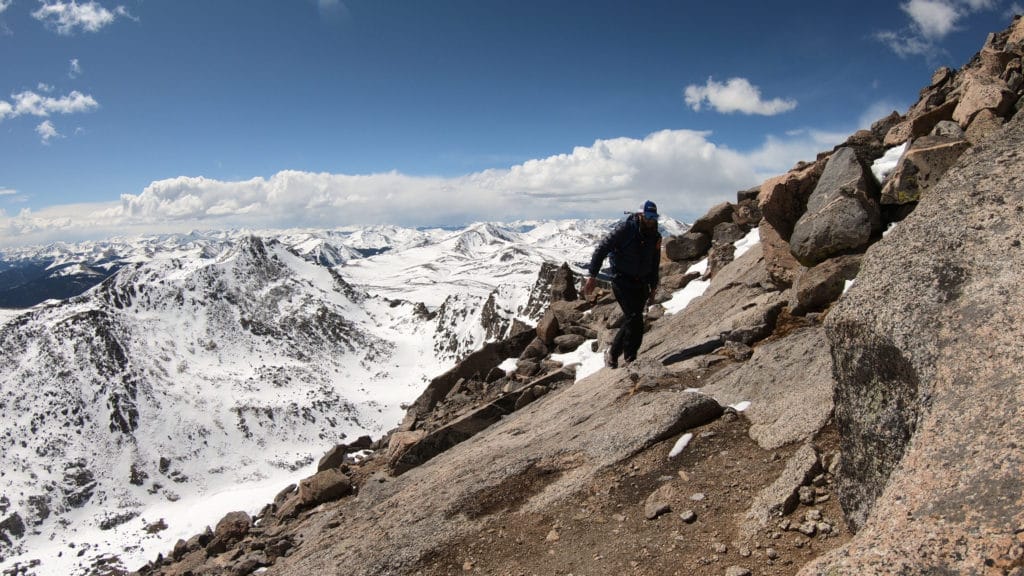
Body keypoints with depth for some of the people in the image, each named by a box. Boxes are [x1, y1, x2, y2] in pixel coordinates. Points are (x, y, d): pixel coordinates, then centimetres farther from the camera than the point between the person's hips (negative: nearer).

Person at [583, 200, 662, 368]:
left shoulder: (655, 237, 7)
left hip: (641, 283, 6)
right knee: (634, 318, -16)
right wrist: (592, 275, -20)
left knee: (632, 320, 5)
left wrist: (653, 289, 20)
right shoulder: (625, 229, -12)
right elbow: (601, 248, -14)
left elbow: (654, 265, 20)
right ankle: (630, 358, -3)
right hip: (622, 280, -6)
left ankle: (613, 353, 19)